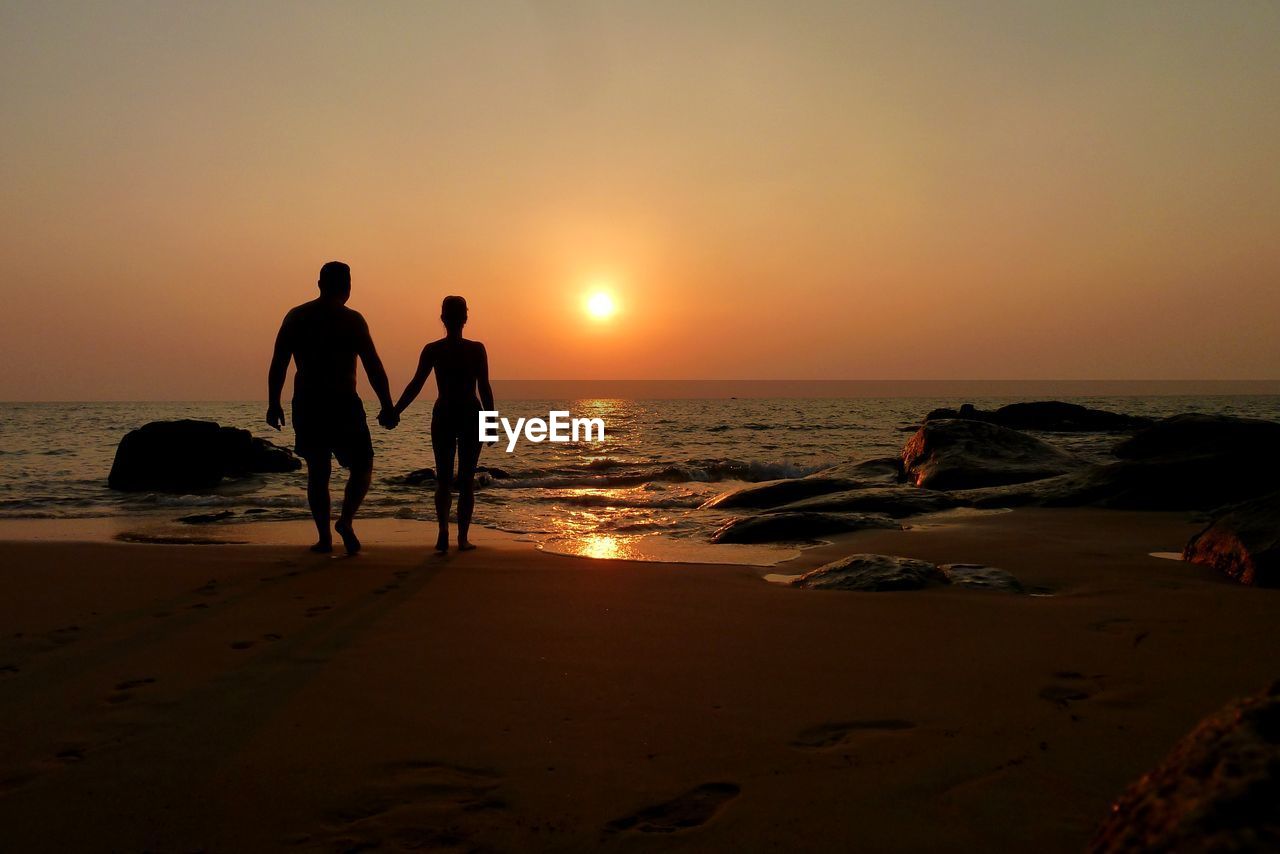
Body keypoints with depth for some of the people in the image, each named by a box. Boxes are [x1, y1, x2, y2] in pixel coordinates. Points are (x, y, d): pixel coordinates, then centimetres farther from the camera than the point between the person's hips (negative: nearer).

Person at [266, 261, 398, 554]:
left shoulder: (295, 317, 7)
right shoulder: (351, 319, -6)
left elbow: (278, 364, 6)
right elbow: (373, 367, -10)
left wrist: (273, 404, 13)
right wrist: (387, 407, -5)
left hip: (306, 405, 4)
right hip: (343, 404, -4)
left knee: (317, 472, 12)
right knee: (361, 466, 9)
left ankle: (324, 536, 11)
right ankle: (346, 520, -10)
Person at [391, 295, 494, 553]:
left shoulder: (432, 350, -4)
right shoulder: (477, 349, -6)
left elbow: (415, 385, -6)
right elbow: (484, 389, -7)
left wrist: (394, 412, 1)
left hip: (443, 416, 1)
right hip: (471, 417, -1)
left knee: (443, 479, 7)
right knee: (466, 480, 8)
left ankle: (443, 530, -14)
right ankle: (462, 537, 7)